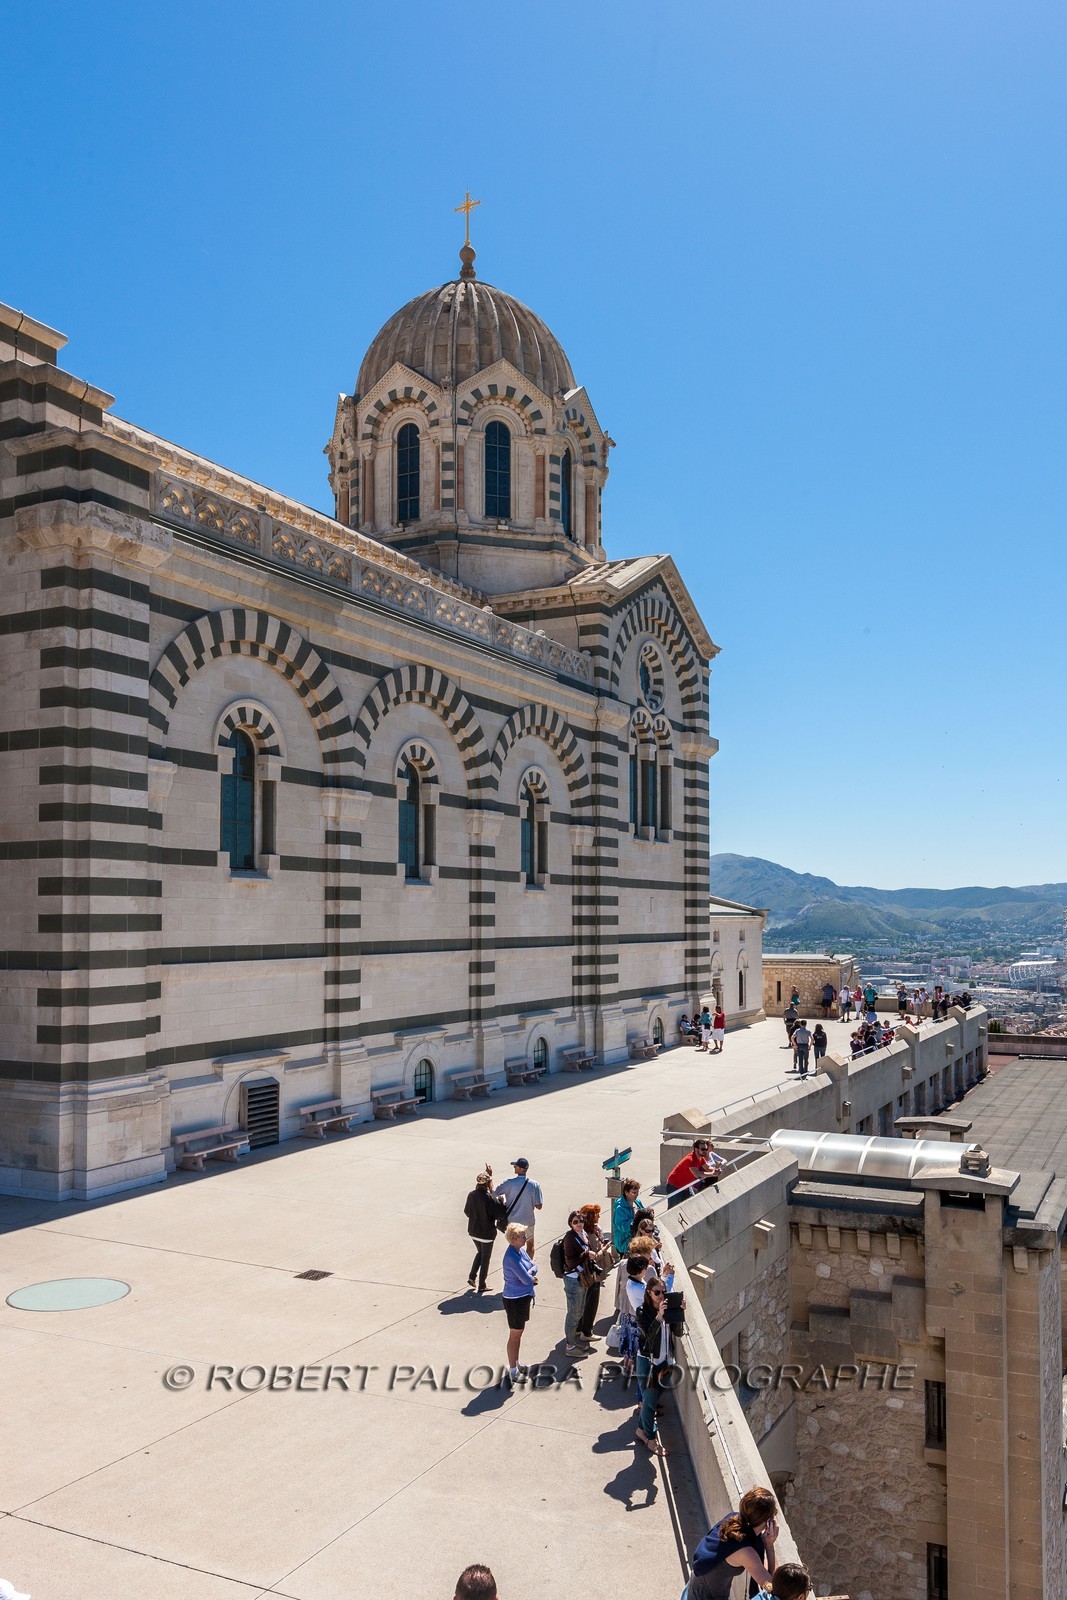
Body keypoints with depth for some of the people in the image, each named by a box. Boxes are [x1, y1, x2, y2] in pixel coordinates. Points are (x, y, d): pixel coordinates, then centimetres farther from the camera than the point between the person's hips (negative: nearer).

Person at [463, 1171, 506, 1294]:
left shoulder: (471, 1195, -7)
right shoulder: (490, 1198, -25)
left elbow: (467, 1212, 5)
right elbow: (500, 1214, -22)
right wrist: (501, 1202, -6)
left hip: (473, 1231, 5)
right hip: (487, 1233, -5)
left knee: (479, 1252, 28)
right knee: (485, 1258, 12)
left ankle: (472, 1278, 21)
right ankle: (481, 1286, 20)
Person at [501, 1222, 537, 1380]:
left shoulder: (521, 1250, 1)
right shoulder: (512, 1257, -29)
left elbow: (534, 1265, 8)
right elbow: (527, 1280, -27)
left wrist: (531, 1271, -13)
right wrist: (533, 1278, -6)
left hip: (523, 1296, 9)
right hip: (515, 1300, -9)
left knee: (519, 1332, 22)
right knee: (515, 1335, 4)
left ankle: (515, 1364, 37)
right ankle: (513, 1370, 17)